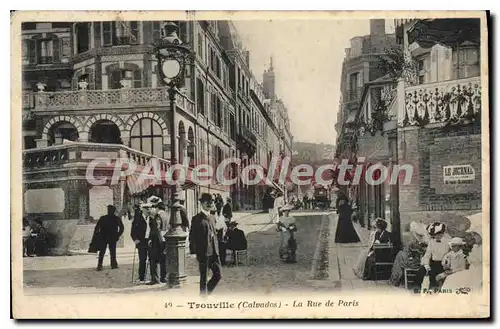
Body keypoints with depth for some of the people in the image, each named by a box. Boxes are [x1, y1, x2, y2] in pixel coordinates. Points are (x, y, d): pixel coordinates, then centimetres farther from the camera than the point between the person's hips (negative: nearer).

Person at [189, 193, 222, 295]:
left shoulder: (212, 217, 15)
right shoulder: (197, 219, -5)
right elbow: (192, 236, -6)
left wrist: (217, 250, 15)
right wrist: (193, 252, -12)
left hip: (214, 251, 6)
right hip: (203, 252, -6)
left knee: (218, 274, 5)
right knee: (203, 277, 2)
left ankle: (206, 292, 24)